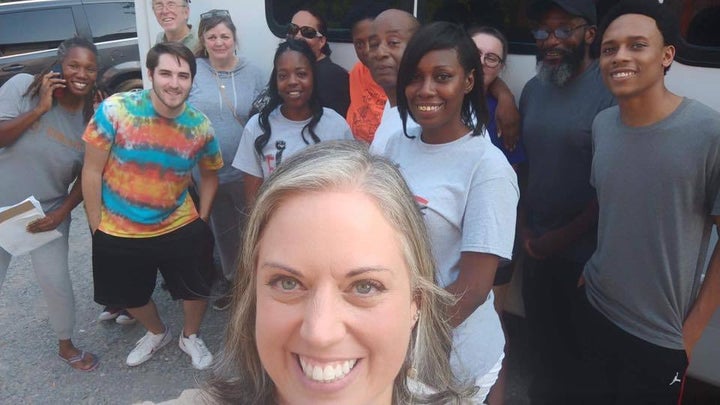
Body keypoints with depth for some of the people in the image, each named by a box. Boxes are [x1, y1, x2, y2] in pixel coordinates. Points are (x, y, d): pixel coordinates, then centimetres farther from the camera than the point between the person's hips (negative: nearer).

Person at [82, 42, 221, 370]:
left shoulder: (200, 126, -11)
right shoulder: (115, 110, -19)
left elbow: (209, 173, 6)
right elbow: (92, 171, -12)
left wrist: (202, 220, 1)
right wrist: (96, 228, -8)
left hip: (180, 228, 1)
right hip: (118, 232, 0)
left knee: (196, 290, 11)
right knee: (131, 295, 21)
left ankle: (190, 336, 44)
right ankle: (157, 333, 53)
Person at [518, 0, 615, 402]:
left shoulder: (611, 91, -14)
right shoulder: (533, 89, 6)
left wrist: (565, 236, -12)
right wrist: (524, 226, 4)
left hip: (586, 254, -6)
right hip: (537, 248, 6)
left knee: (580, 346, 13)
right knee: (542, 339, 22)